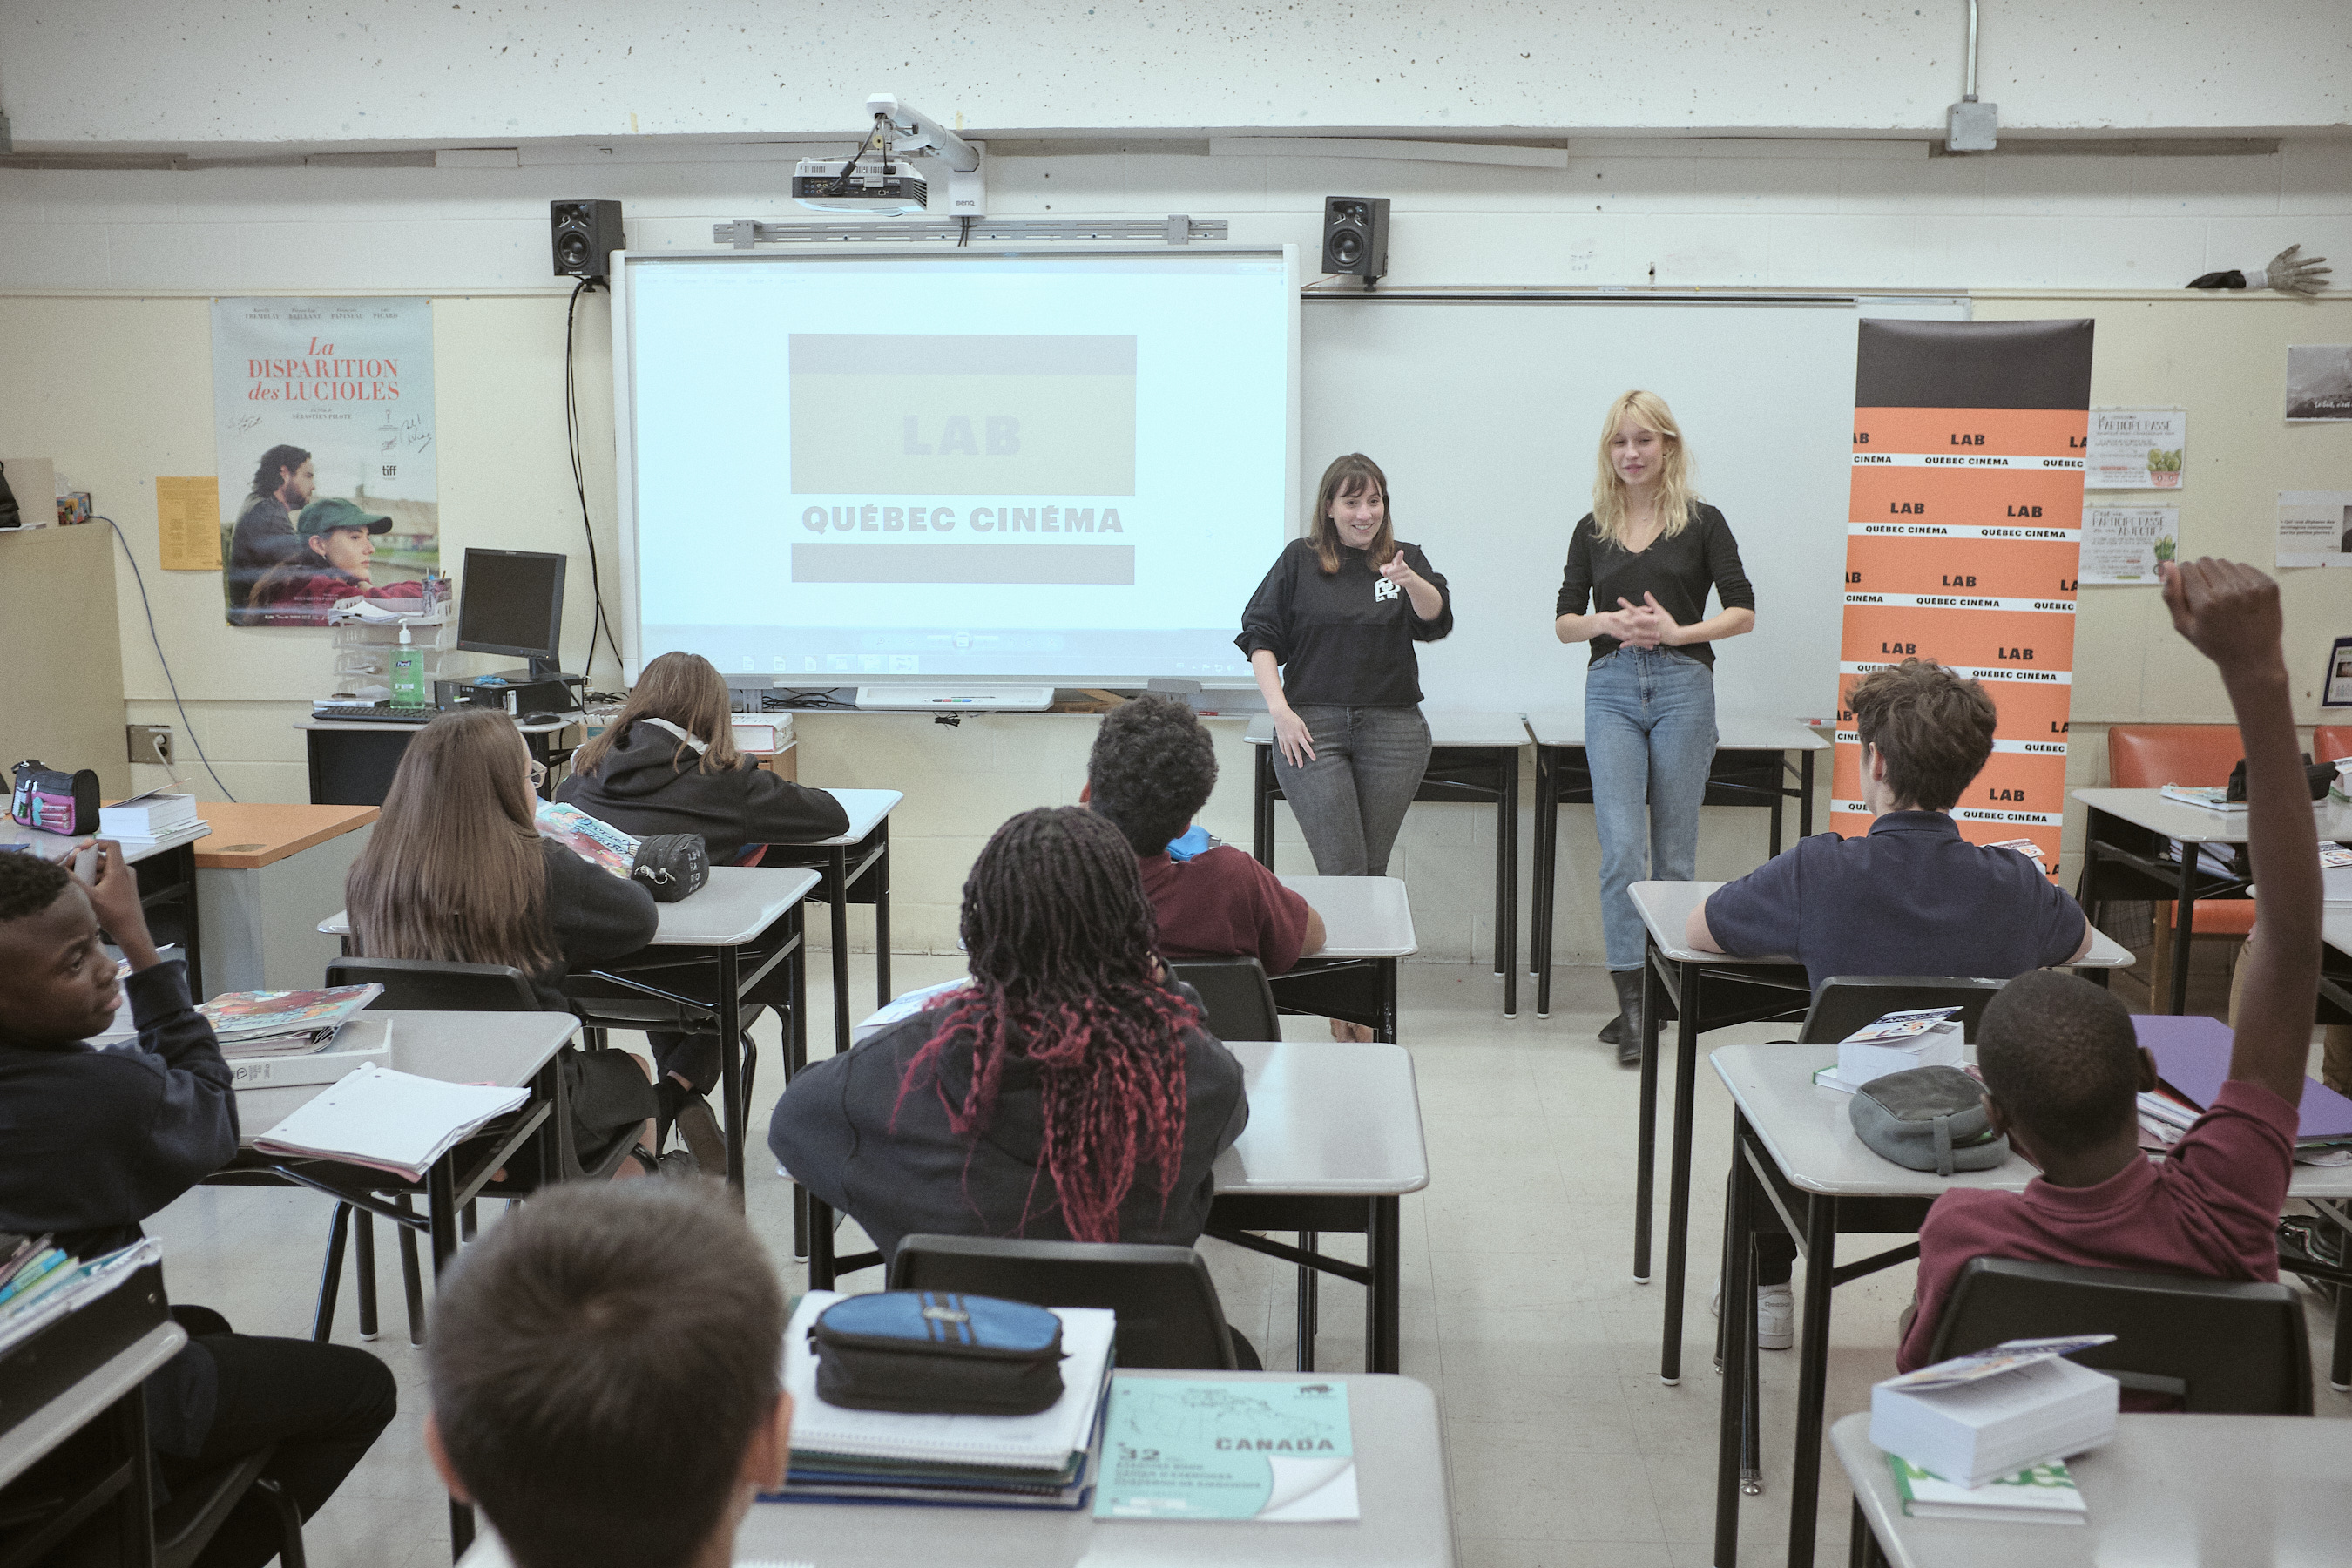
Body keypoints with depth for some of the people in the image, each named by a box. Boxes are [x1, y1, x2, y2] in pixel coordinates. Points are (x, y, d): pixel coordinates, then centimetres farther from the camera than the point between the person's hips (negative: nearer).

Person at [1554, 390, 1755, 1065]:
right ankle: (1631, 1003, -7)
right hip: (1612, 691, 1)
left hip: (1681, 688, -1)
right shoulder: (1592, 529, 11)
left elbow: (1743, 611, 2)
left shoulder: (1702, 522, 4)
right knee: (1621, 849, -10)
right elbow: (1564, 620, 11)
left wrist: (1678, 631, -13)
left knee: (1673, 853, 5)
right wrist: (1607, 622, -9)